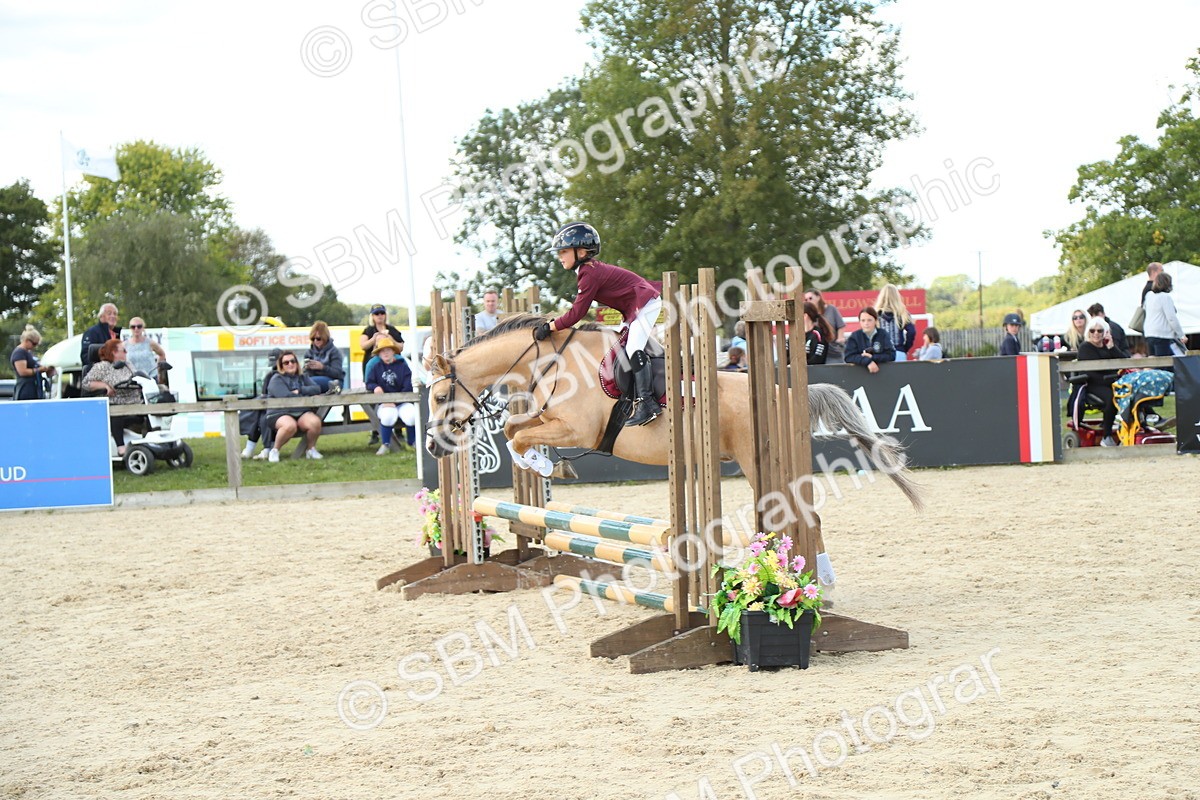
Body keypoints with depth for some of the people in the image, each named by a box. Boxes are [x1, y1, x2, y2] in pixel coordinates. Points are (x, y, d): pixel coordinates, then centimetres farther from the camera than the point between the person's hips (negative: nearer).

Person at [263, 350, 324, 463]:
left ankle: (311, 449, -2)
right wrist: (305, 396, -2)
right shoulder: (277, 379, 1)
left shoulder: (303, 378, 20)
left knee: (315, 422, -29)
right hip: (280, 414, -5)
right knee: (290, 426, -40)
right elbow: (285, 396, -15)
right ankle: (274, 451, -14)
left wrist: (299, 391, -8)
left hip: (301, 413, 5)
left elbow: (317, 389, 5)